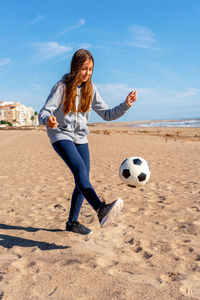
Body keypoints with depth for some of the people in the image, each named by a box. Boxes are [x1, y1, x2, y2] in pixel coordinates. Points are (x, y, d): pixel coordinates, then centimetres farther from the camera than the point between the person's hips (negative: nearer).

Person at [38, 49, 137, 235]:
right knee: (80, 169, -29)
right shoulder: (62, 86, -9)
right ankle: (101, 210, -44)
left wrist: (126, 105, -9)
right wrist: (48, 120, -41)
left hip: (80, 137, 5)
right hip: (61, 135, -5)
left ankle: (72, 222, 16)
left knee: (82, 180, 1)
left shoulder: (90, 90, 5)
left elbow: (107, 114, 6)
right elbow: (44, 112, -16)